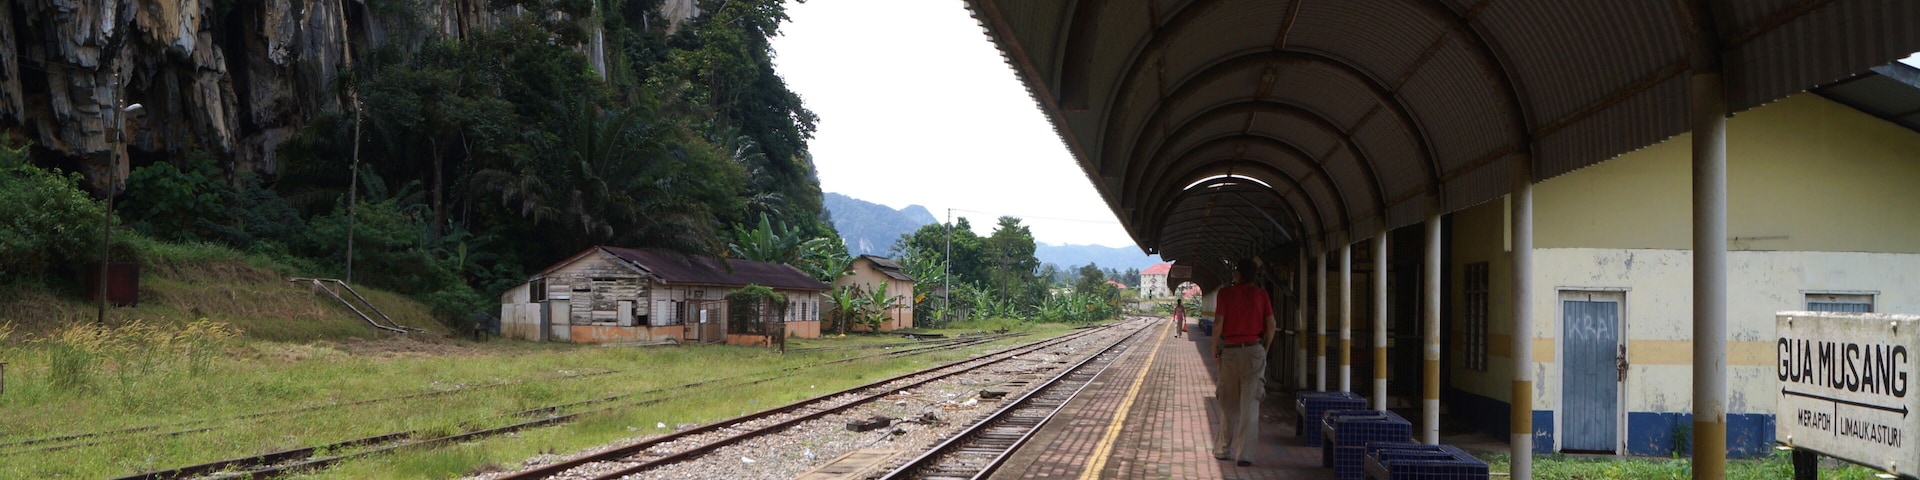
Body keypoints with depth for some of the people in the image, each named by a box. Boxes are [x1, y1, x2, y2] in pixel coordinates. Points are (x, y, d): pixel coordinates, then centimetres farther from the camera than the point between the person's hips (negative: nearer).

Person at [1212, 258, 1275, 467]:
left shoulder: (1225, 293, -2)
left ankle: (1224, 450, 18)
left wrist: (1215, 350, 3)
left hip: (1230, 351, 0)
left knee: (1228, 404, 12)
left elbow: (1218, 324, -8)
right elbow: (1271, 325, 0)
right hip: (1254, 351, 0)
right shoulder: (1261, 294, 3)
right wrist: (1265, 349, 12)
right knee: (1249, 405, 0)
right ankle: (1243, 453, -3)